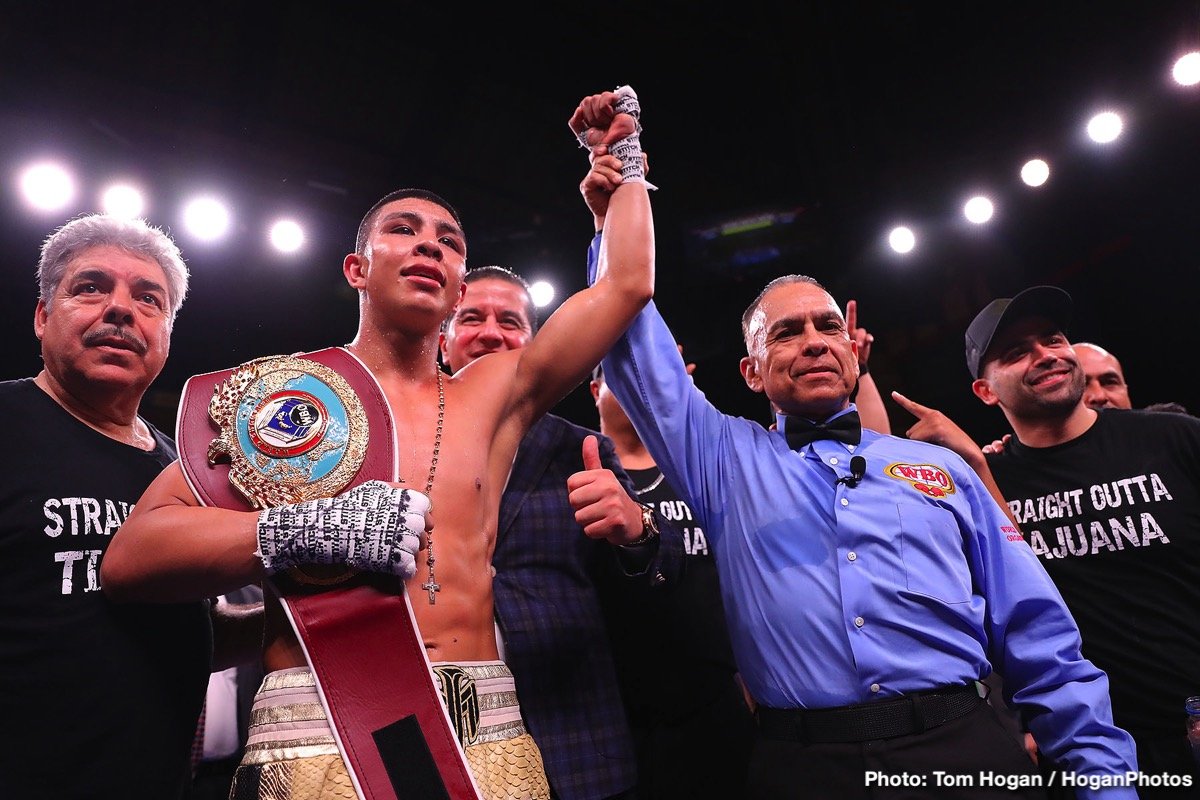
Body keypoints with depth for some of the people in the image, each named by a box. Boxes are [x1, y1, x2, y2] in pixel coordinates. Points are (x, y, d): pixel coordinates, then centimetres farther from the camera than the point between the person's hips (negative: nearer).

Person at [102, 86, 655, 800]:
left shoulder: (491, 394, 8)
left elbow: (626, 283, 8)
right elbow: (131, 553, -3)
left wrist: (624, 153, 18)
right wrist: (304, 529, -18)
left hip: (486, 735, 3)